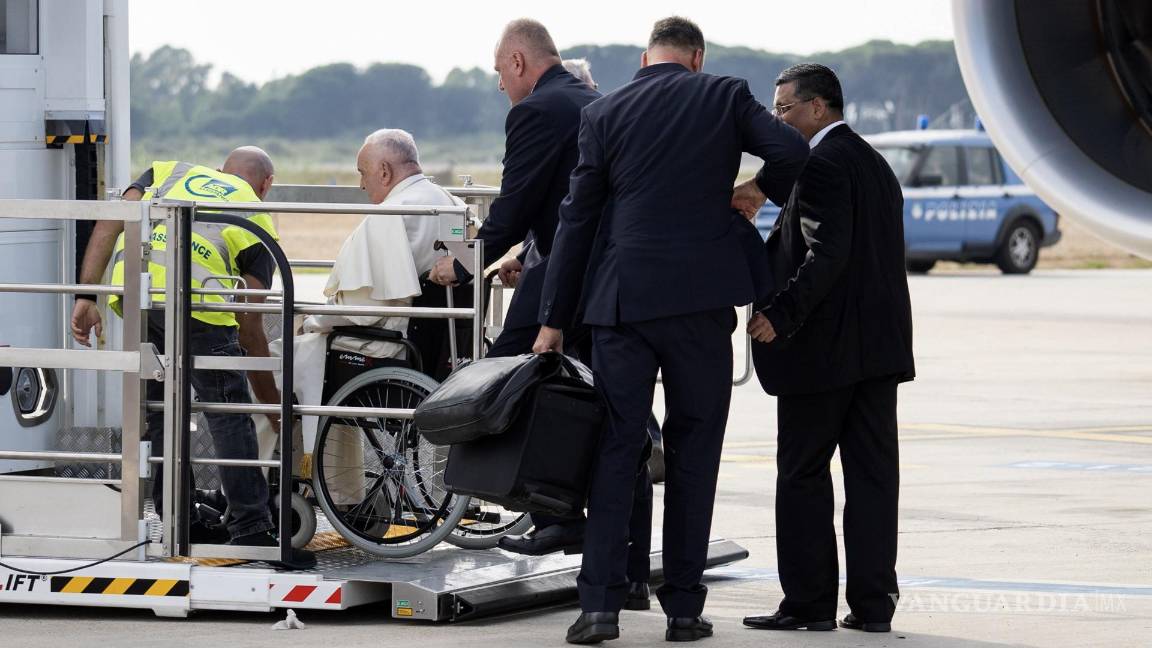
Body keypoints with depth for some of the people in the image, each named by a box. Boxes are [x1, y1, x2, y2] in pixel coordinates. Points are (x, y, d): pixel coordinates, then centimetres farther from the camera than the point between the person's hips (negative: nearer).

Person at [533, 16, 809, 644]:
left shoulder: (603, 114, 7)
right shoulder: (725, 96, 5)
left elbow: (577, 220, 6)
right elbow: (790, 150, -9)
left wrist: (554, 320, 9)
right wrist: (762, 192, 14)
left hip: (623, 300, 1)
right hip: (702, 299, -1)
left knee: (615, 448, 4)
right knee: (693, 452, 6)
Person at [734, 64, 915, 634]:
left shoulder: (821, 166, -13)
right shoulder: (875, 163, 16)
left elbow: (827, 256, -22)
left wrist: (780, 315, -22)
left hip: (822, 350, -8)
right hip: (879, 347, 8)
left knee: (803, 476, 0)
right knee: (872, 473, 6)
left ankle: (809, 602, 1)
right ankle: (872, 602, 6)